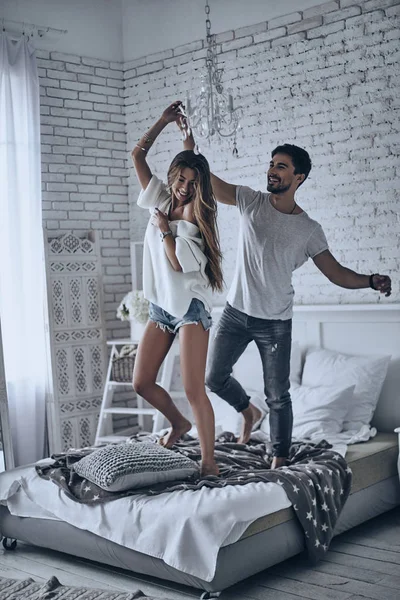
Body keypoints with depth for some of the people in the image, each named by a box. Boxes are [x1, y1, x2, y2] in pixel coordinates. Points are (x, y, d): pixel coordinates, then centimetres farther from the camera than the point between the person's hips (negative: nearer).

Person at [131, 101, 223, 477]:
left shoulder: (193, 212, -9)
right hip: (161, 305, 7)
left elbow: (178, 262, -18)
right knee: (142, 382, 8)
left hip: (190, 305, -7)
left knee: (193, 390, -10)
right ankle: (178, 423, 34)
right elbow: (137, 155, 11)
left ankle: (209, 462, -2)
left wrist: (163, 227, -8)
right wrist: (164, 121, 8)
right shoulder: (161, 201, 8)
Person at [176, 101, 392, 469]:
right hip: (236, 313, 2)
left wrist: (371, 281, -20)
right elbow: (207, 182, -7)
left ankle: (280, 462, 16)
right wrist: (190, 147, -20)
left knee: (277, 395, 3)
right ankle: (248, 411, 40)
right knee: (215, 377, 11)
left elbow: (337, 274, -3)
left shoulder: (309, 230, -5)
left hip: (275, 322, -2)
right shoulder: (250, 201, -1)